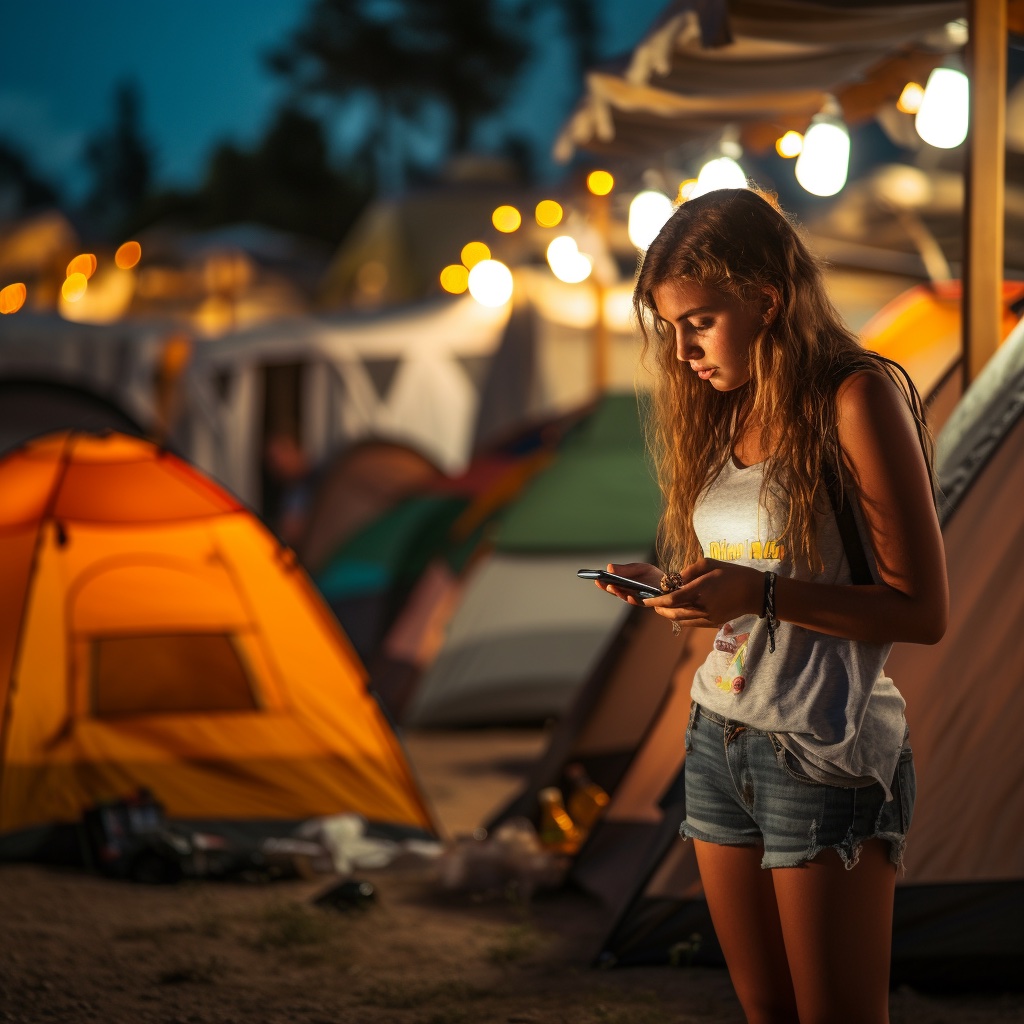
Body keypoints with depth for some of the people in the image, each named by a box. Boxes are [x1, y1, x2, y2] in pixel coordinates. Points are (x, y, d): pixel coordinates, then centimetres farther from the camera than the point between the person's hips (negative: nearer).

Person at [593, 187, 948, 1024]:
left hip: (825, 753, -7)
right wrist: (669, 586, -3)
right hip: (720, 736, 7)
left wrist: (761, 594, -23)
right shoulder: (730, 410, 11)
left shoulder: (856, 398, -12)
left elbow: (923, 611, -16)